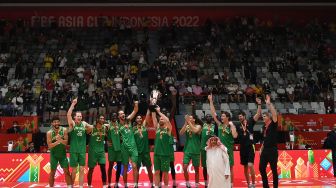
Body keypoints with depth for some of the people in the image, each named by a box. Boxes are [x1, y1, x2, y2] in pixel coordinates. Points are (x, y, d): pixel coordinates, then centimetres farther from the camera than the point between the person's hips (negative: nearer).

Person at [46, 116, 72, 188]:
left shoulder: (64, 130, -8)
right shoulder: (49, 133, -11)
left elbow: (66, 142, -12)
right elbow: (49, 146, -14)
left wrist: (60, 140, -31)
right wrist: (57, 141, -29)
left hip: (63, 153, 1)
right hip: (54, 154, -1)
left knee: (67, 171, -1)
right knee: (52, 172, 6)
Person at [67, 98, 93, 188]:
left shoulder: (84, 124, 5)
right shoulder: (72, 123, -5)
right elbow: (68, 115, -21)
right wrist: (73, 104, -27)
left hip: (82, 150, 3)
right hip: (74, 150, -3)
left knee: (82, 170, 5)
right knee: (74, 170, 4)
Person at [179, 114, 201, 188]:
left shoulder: (198, 126, -3)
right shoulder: (186, 126, 5)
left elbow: (195, 131, -25)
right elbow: (181, 133, -11)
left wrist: (189, 122, -23)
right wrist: (185, 123, -17)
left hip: (195, 151, -2)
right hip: (187, 150, 2)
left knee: (196, 169, 8)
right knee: (185, 168, -7)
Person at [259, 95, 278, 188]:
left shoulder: (273, 125, -5)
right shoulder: (264, 127, 14)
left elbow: (274, 114, -22)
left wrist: (269, 104, -25)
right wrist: (261, 148, 16)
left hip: (272, 150, -7)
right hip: (265, 150, 7)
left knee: (274, 170, -1)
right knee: (261, 168, 8)